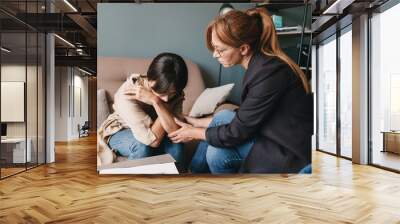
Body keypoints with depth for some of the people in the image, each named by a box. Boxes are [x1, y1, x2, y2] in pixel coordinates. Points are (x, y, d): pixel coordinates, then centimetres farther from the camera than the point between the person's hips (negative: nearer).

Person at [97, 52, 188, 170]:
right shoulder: (128, 92, -35)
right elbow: (153, 140, -40)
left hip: (148, 131, 4)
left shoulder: (175, 93, -20)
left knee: (175, 143, -26)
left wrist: (156, 102, -42)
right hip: (119, 133, -3)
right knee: (142, 146, -35)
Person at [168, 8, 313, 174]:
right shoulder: (257, 64, 0)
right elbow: (242, 117, 9)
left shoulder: (268, 73, -27)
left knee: (217, 153, -14)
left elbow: (237, 132, -20)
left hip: (293, 151, -8)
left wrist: (194, 133, -5)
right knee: (223, 118, 1)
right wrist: (198, 123, 9)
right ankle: (195, 169, 15)